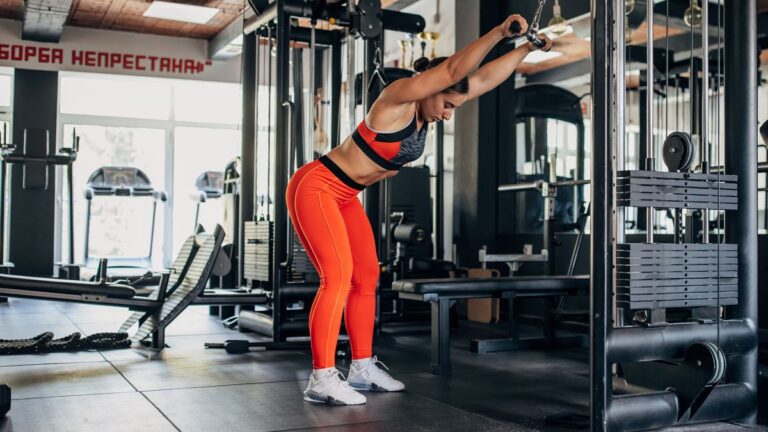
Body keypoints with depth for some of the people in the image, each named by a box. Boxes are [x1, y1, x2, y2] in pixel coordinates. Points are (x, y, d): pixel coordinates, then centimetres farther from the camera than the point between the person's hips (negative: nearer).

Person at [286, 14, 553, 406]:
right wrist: (499, 31, -33)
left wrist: (527, 48, 8)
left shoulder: (426, 108, 3)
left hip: (345, 196, 10)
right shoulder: (398, 97, -20)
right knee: (338, 275, -18)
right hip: (315, 186, -10)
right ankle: (321, 380, -16)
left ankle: (362, 369, 17)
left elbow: (485, 78, 7)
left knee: (366, 276, 8)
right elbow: (453, 69, -31)